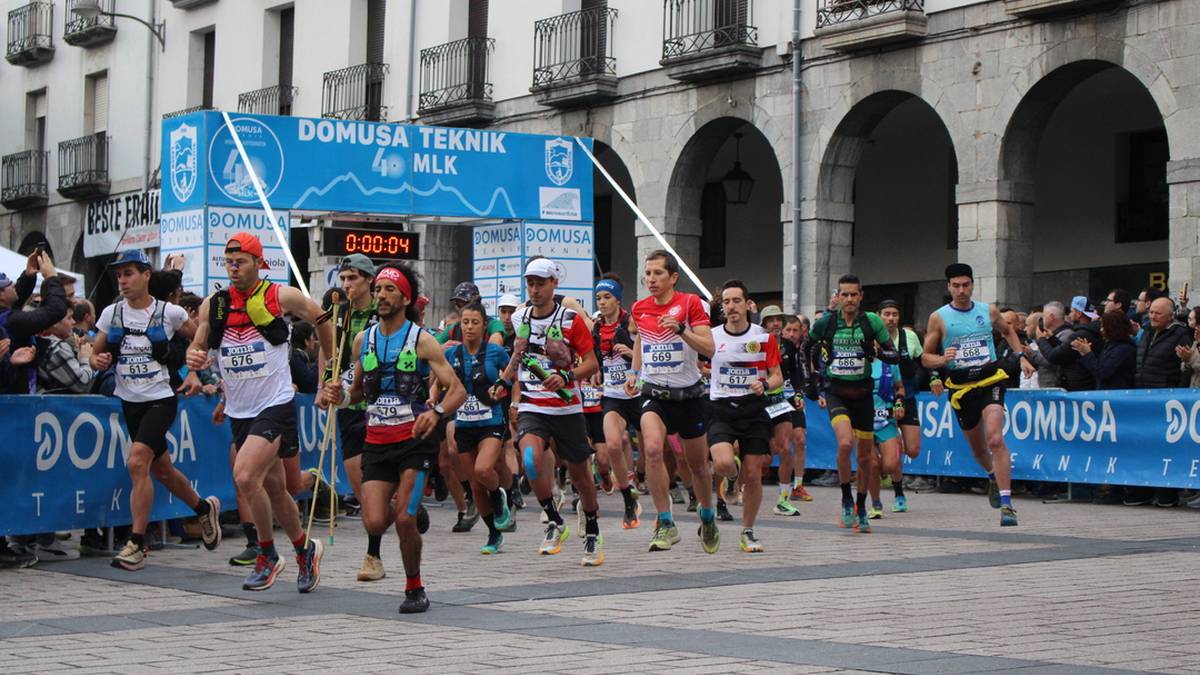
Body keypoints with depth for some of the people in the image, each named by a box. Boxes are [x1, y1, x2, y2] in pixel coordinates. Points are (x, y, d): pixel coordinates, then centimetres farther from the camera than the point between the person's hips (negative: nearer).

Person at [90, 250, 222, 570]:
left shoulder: (170, 313, -7)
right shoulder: (111, 313, 3)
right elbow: (95, 354, 10)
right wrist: (98, 361, -13)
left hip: (160, 400, -5)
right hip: (130, 402, 6)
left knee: (137, 463, -21)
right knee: (161, 469, 17)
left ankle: (136, 544, -16)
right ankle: (204, 508, 43)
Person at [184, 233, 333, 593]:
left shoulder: (281, 297, -8)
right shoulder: (213, 305, 4)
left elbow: (322, 320, 6)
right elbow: (198, 347, 10)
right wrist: (193, 360, -14)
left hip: (275, 405, -5)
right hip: (239, 411, 6)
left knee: (245, 477, -22)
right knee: (273, 488, 14)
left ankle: (267, 555, -5)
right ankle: (305, 548, 35)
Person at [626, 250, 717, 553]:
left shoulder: (690, 303, -8)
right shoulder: (639, 308, 4)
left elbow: (708, 348, -15)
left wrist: (681, 329, -29)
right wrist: (633, 371, 13)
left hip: (688, 393, -1)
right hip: (653, 392, 1)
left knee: (698, 464, 10)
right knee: (652, 448, -27)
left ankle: (707, 517, 38)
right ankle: (665, 523, -21)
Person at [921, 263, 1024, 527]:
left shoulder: (988, 311, 6)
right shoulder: (939, 318, 1)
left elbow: (1007, 331, 28)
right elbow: (926, 358, 4)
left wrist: (1020, 354, 14)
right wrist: (942, 359, -16)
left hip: (990, 379, -1)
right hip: (961, 386, 1)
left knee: (995, 439, -22)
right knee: (977, 446, 16)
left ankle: (1006, 504, -25)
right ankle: (993, 478, 51)